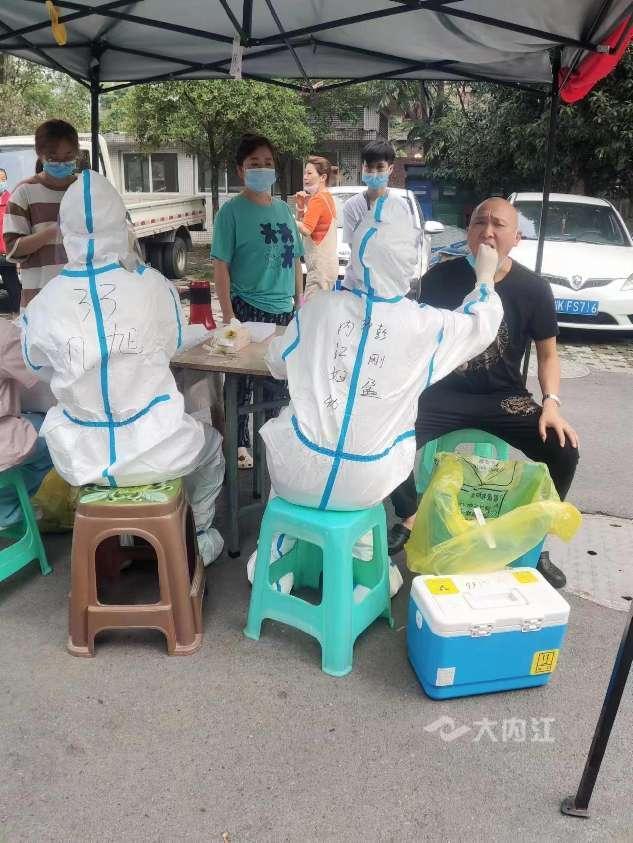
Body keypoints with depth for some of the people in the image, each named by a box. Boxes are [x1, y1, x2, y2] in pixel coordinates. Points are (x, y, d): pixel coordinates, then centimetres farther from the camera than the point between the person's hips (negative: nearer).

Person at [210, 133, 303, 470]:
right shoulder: (232, 211, -6)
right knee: (242, 380, 4)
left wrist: (300, 305, 12)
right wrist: (228, 316, -16)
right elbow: (221, 265, -10)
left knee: (278, 379, 15)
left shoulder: (283, 209, 10)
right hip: (248, 310, -5)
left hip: (284, 311, 6)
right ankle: (240, 444, 20)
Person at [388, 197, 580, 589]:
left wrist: (552, 403, -12)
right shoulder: (441, 278, -7)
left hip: (504, 396, 1)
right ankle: (410, 516, 5)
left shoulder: (533, 288, -6)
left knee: (564, 450, -19)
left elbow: (548, 353, 4)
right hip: (443, 392, 0)